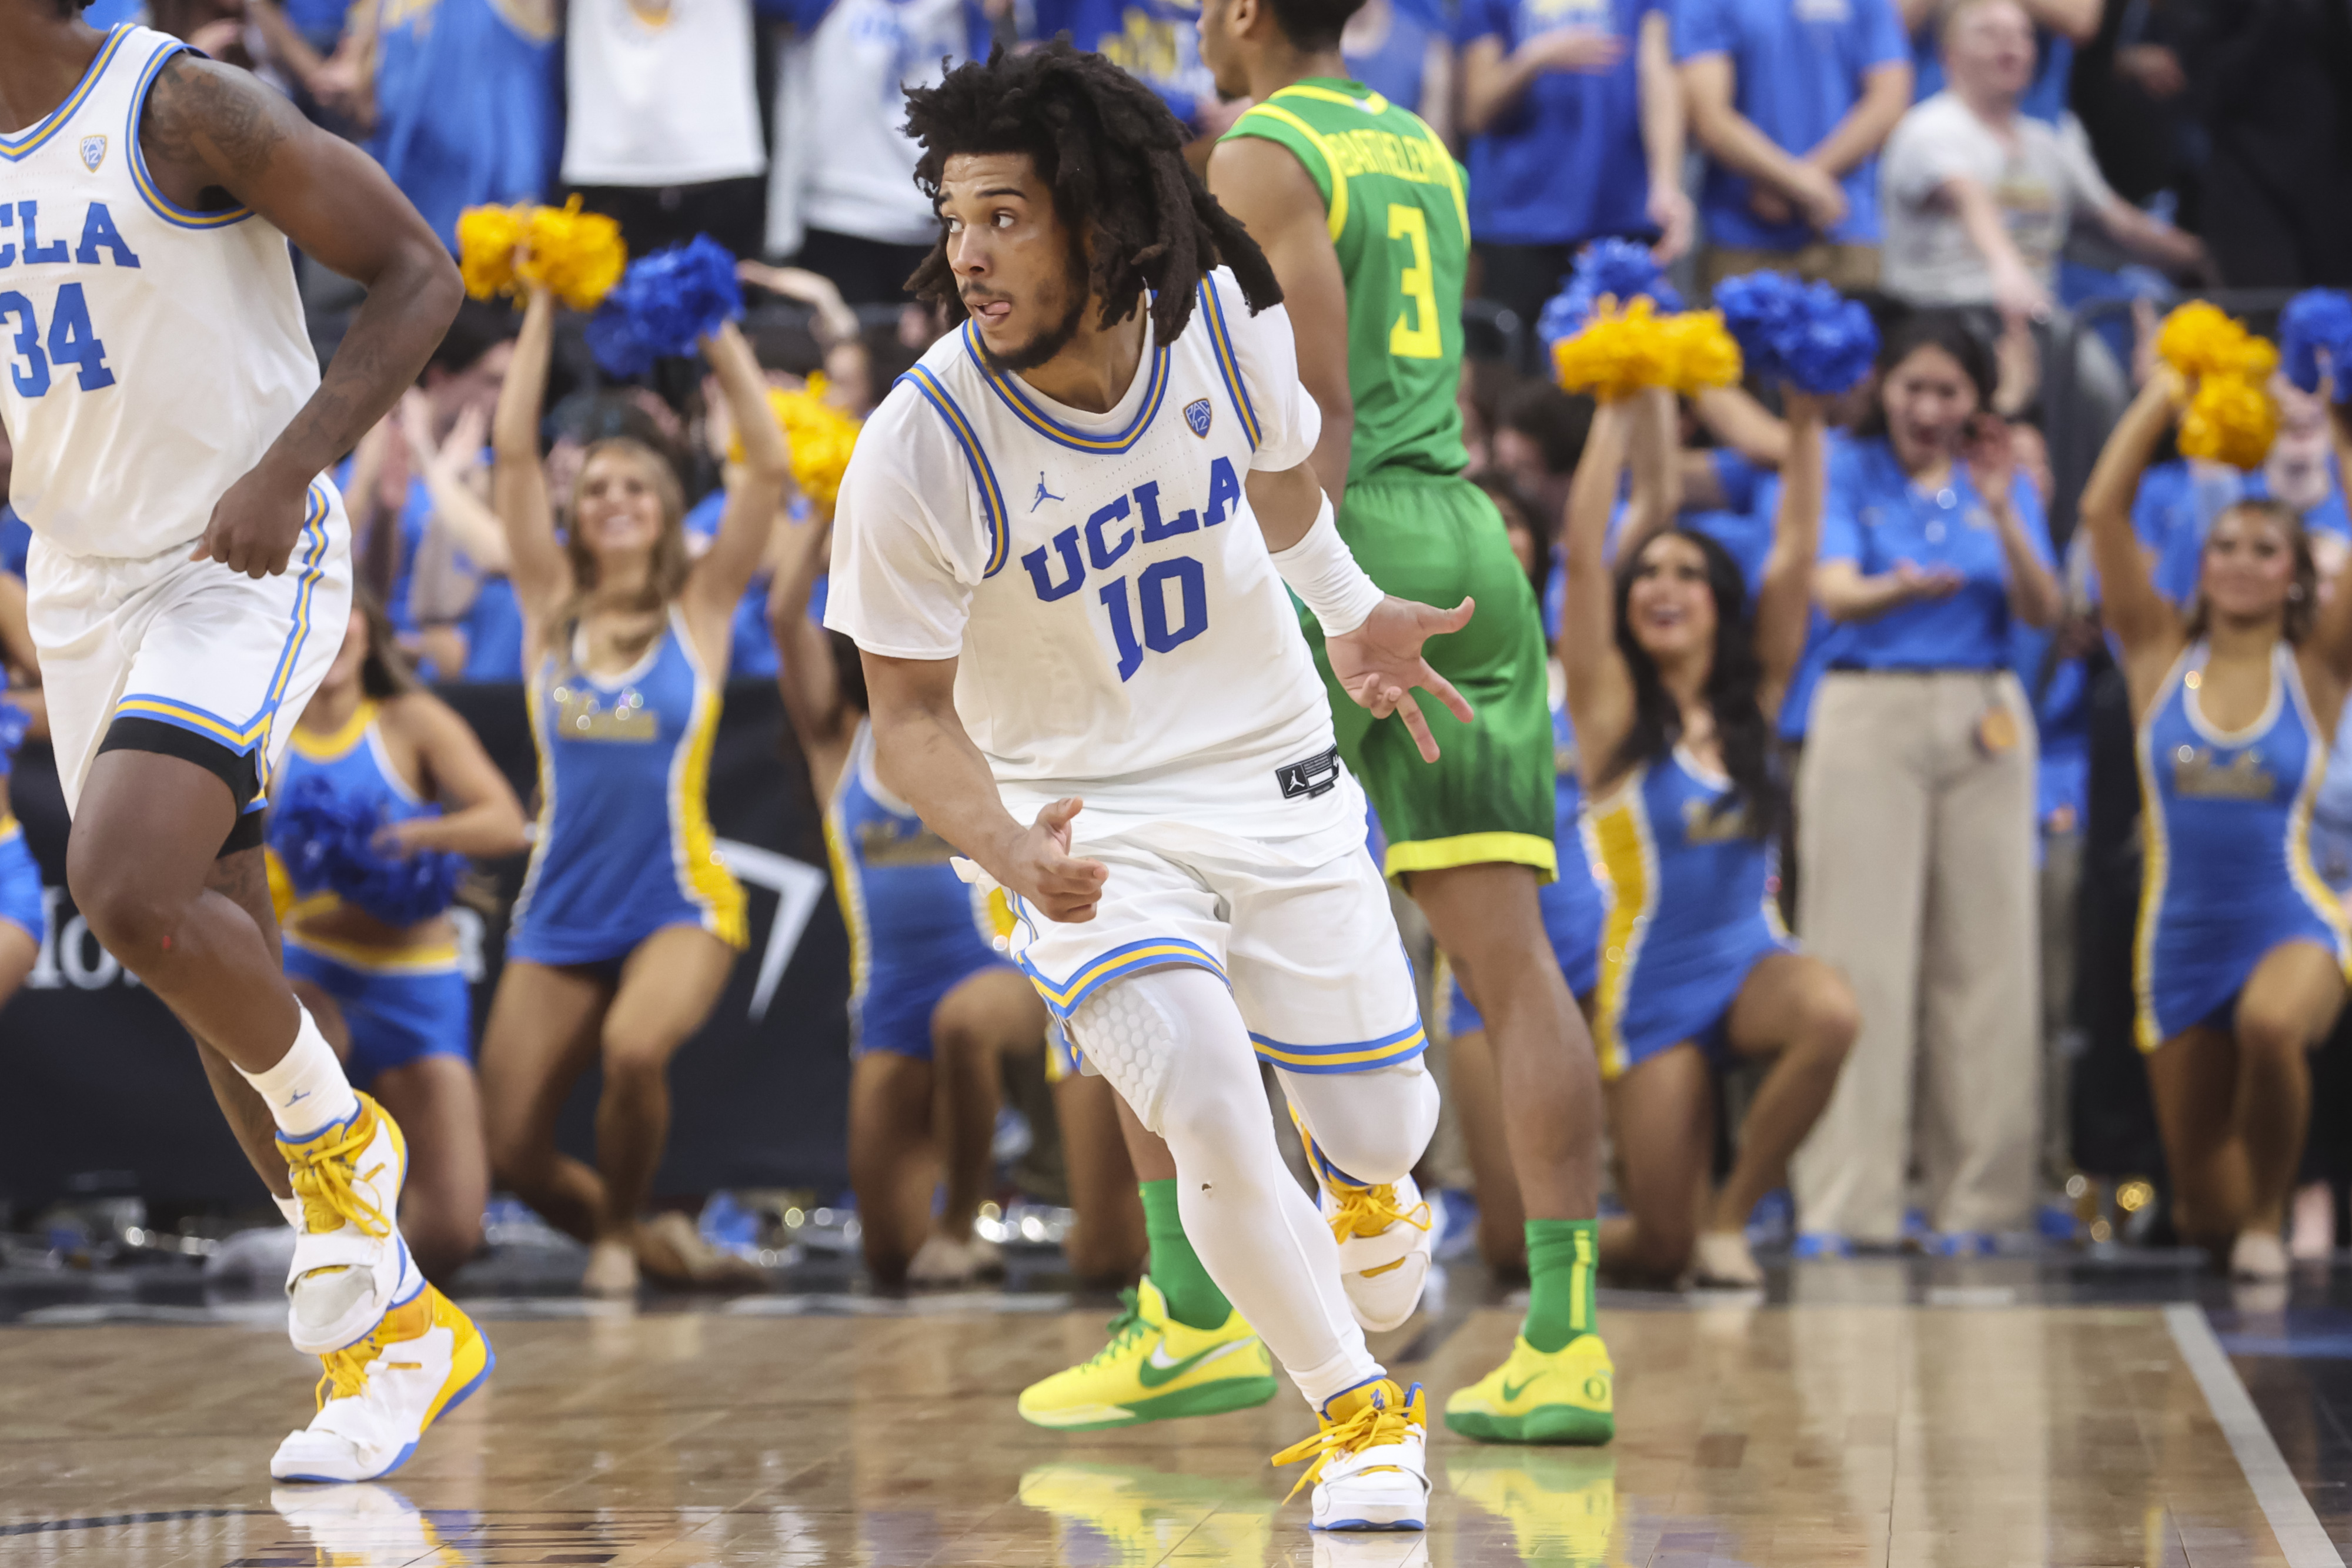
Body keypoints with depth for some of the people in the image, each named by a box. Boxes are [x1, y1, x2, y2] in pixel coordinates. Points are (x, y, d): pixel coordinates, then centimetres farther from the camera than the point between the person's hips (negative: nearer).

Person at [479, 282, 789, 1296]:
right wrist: (543, 315, 3)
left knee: (634, 1047, -33)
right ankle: (657, 1246, 22)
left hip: (679, 902, -3)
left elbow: (769, 468, -5)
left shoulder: (699, 608, 4)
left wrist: (718, 335, -4)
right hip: (559, 916, 3)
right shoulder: (552, 609, 8)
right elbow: (513, 455, 2)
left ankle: (621, 1227, -4)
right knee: (512, 1152, -5)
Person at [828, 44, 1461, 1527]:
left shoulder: (1224, 312, -15)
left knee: (1384, 1132, 11)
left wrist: (1351, 615, 4)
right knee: (1216, 1125, -23)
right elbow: (913, 715, -15)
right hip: (1091, 821, -3)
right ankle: (1360, 1414, 2)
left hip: (1279, 778, 3)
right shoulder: (918, 449, -25)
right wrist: (1011, 852, -31)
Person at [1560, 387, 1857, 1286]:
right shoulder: (1613, 711, -3)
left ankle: (1730, 1216, -11)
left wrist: (1805, 421, -8)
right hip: (1653, 977, -3)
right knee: (1662, 1247, -9)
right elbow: (1583, 552, -13)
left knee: (1830, 1013, -35)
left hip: (1751, 958, 3)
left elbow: (1796, 552, -1)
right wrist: (1619, 414, -14)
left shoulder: (1752, 702, 5)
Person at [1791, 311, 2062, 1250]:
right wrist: (1899, 589, -34)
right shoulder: (1851, 473, 3)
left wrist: (2003, 514, -14)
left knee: (1984, 952, 0)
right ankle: (1846, 1200, -7)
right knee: (1861, 953, -7)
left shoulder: (2001, 480, 11)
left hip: (1982, 722, 3)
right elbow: (1834, 593, -13)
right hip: (1870, 715, -3)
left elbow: (2044, 612, 0)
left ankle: (1976, 1196, 4)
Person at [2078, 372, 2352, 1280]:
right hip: (2181, 937, 2)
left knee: (2270, 1026, -39)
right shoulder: (2162, 655, 3)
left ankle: (2267, 1213, -13)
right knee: (2206, 1209, 4)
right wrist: (2162, 398, -3)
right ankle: (2223, 1215, 44)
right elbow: (2103, 511, -5)